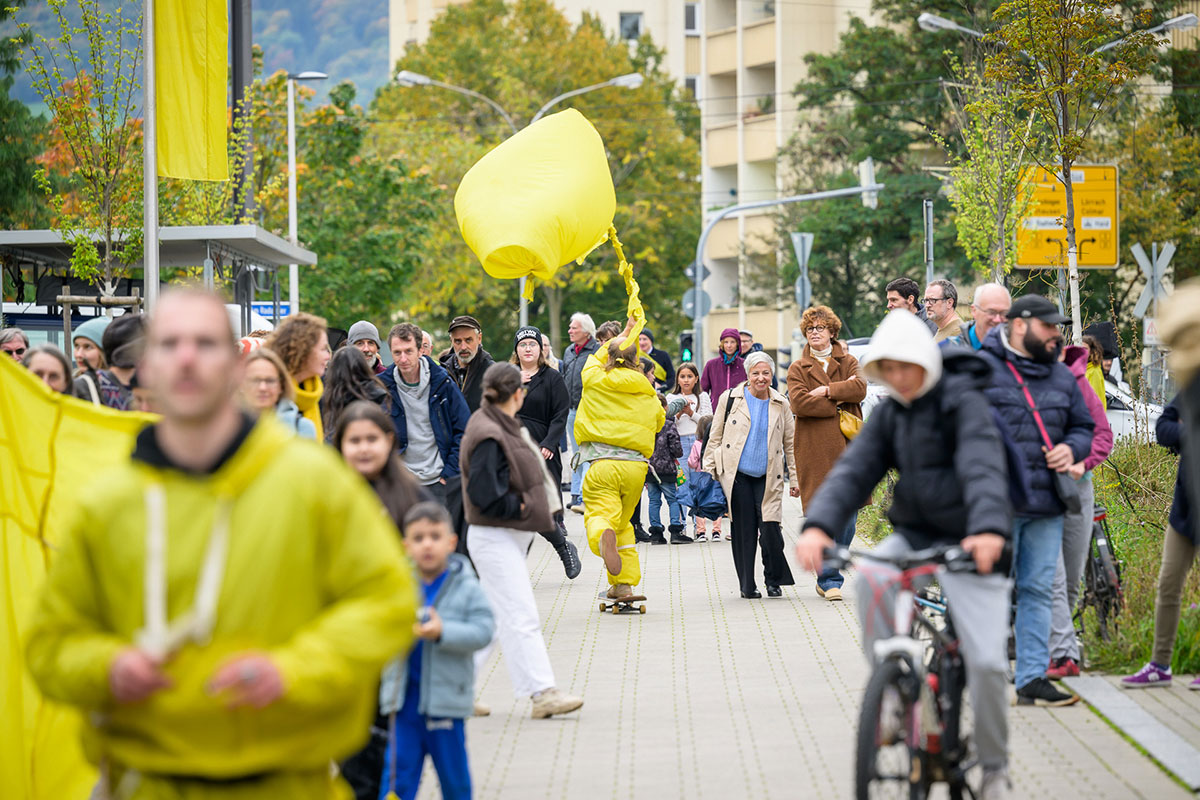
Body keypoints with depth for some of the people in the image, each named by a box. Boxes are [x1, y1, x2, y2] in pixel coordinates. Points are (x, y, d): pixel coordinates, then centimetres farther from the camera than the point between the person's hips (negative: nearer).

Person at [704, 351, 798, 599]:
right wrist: (708, 471, 4)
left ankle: (773, 581, 9)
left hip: (767, 477, 1)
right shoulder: (730, 399, 3)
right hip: (736, 476, 0)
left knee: (770, 530, -10)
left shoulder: (780, 405, 8)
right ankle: (747, 585, 11)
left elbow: (791, 444, 14)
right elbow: (715, 438, 8)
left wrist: (796, 478, 12)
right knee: (744, 530, 1)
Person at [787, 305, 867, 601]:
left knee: (848, 513, 0)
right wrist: (837, 403, -8)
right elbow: (798, 403, -8)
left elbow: (860, 388, -5)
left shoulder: (848, 362, 15)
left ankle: (828, 578, 14)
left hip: (847, 446, 2)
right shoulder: (798, 368, 9)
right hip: (815, 451, -2)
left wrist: (827, 391, -11)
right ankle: (830, 581, -2)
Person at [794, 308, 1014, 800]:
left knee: (986, 660, -12)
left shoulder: (964, 403, -13)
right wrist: (818, 526, -24)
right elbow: (854, 469, -5)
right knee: (870, 578, -29)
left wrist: (989, 529, -49)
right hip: (914, 533, 5)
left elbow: (983, 469, -29)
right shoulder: (889, 414, 6)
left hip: (968, 543, -5)